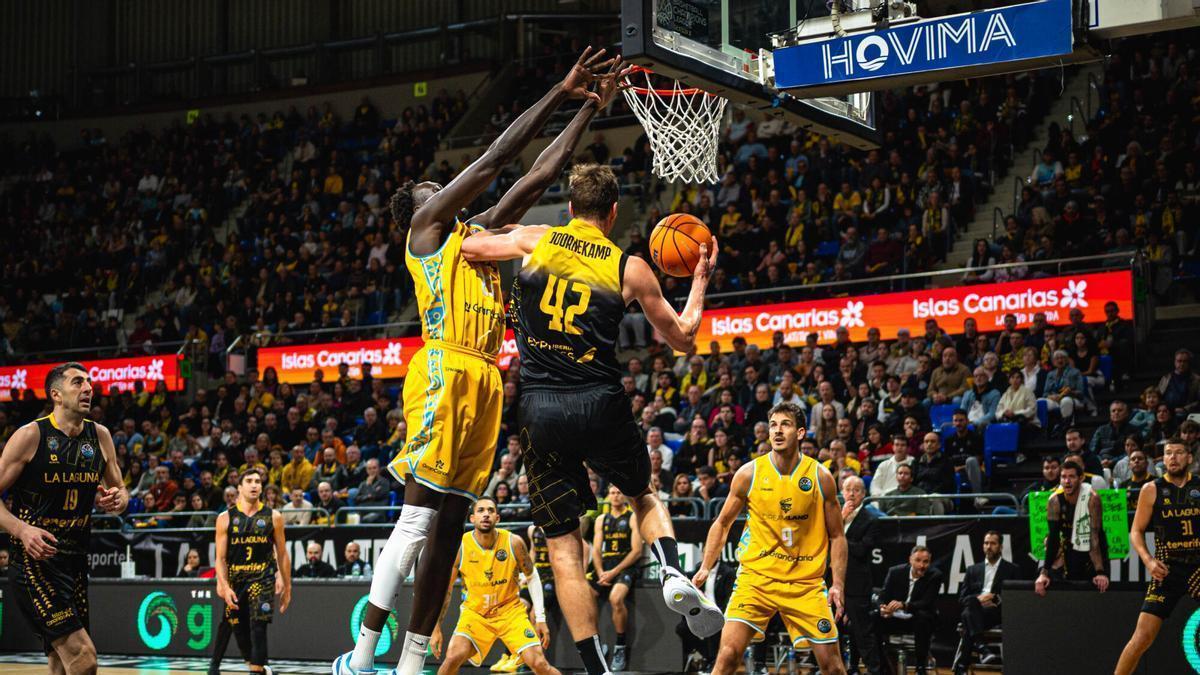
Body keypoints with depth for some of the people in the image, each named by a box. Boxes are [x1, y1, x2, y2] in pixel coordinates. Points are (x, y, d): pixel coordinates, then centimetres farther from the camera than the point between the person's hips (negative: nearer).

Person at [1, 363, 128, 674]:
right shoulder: (30, 435, -10)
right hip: (35, 559, -7)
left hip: (75, 562, 7)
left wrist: (117, 499, -5)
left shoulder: (100, 436, 7)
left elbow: (120, 491, 19)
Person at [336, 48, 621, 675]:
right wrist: (559, 92, 4)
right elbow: (495, 158, 1)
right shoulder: (425, 225, 6)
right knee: (418, 516, -15)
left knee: (449, 525, 4)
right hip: (445, 370, -8)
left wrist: (589, 108, 25)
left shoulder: (475, 233, 27)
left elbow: (539, 173, 28)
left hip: (484, 380, 8)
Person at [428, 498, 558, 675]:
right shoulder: (459, 547, -14)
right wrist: (436, 628, -4)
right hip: (474, 612, 0)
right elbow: (445, 590, -3)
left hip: (510, 610, 0)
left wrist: (540, 618, -2)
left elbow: (532, 577, 1)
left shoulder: (513, 543, -14)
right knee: (453, 657, -24)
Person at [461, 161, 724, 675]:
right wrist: (700, 278, 28)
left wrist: (500, 234, 38)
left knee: (564, 546, 6)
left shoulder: (535, 239, 6)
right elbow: (683, 339, 14)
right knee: (644, 495, 28)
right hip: (601, 405, 0)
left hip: (540, 410, 0)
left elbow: (468, 247, 19)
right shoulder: (630, 268, 5)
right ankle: (674, 574, -1)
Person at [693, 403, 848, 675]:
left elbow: (837, 536, 5)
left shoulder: (821, 477, -2)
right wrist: (705, 568, 1)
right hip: (756, 577, -1)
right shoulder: (749, 473, -2)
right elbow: (722, 523, 10)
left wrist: (838, 585, -4)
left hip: (806, 583, 1)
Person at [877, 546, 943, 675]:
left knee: (923, 616, -37)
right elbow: (883, 596, -4)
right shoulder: (895, 572, -4)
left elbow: (926, 603, -21)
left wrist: (903, 605, -39)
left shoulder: (935, 575, -11)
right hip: (894, 618, 2)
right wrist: (883, 607, -30)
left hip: (919, 620, -2)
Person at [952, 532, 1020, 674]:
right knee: (970, 607, -38)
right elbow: (962, 599, 15)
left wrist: (995, 599, -12)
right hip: (976, 611, 2)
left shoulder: (1012, 570, 16)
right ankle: (980, 647, -51)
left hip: (999, 613, -2)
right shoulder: (973, 570, 24)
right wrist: (978, 600, -7)